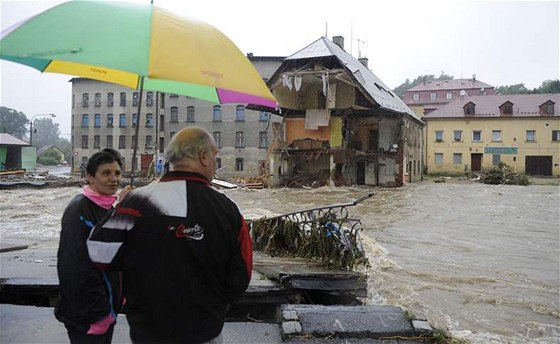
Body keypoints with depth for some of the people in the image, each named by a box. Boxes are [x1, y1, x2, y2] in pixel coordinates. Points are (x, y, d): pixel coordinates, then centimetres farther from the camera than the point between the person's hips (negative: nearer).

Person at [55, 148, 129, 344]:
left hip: (107, 308, 9)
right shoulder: (79, 210, -20)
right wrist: (98, 313, -20)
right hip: (88, 317, -9)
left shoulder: (108, 208, 9)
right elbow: (78, 266, -23)